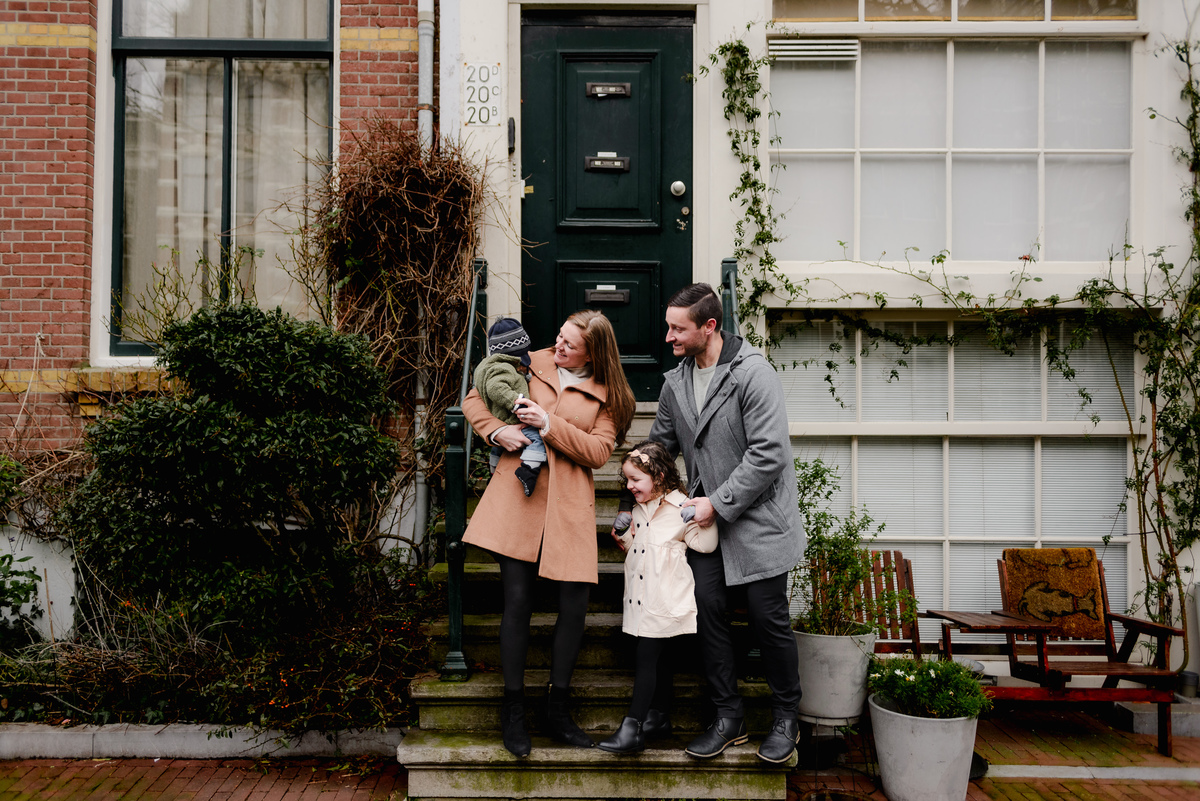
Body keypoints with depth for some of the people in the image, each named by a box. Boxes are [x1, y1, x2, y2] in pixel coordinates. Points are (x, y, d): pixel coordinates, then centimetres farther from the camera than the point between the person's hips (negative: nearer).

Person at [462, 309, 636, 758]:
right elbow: (474, 399, 15)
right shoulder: (531, 364, 10)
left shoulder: (605, 394, 8)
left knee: (574, 606, -3)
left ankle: (556, 711, 16)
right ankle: (513, 712, 11)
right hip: (517, 496, 0)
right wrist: (496, 431, -3)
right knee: (517, 600, -4)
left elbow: (599, 451, -3)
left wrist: (550, 425, -13)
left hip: (569, 506, 1)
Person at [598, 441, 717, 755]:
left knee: (647, 658, -9)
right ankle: (659, 716, 28)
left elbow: (705, 545, -12)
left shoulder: (680, 508, -11)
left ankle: (633, 728, -9)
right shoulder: (639, 509, 13)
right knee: (657, 658, 17)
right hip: (641, 597, 8)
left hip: (665, 601, -8)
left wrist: (706, 517, -28)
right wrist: (624, 538, 5)